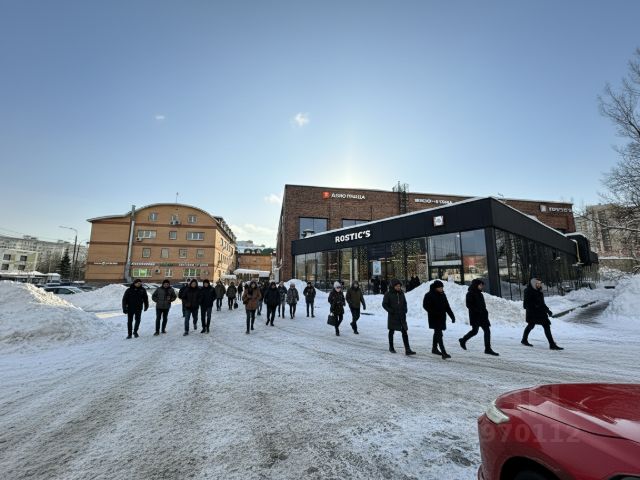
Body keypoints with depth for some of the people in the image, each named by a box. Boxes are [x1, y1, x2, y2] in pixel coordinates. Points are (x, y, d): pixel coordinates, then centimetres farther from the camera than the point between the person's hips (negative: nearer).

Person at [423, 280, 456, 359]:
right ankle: (443, 352, -16)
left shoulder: (443, 295, 8)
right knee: (439, 334, -13)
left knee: (437, 332, 19)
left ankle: (434, 348, 34)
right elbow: (425, 306, -14)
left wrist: (452, 316, 9)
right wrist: (434, 313, -23)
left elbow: (447, 306, 14)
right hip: (434, 318, -8)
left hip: (442, 317, 8)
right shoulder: (429, 295, -13)